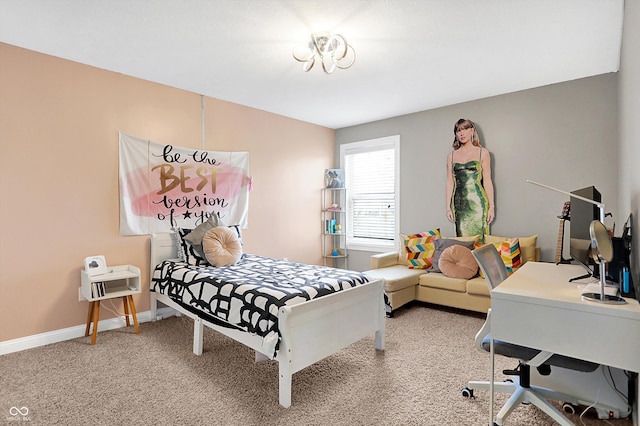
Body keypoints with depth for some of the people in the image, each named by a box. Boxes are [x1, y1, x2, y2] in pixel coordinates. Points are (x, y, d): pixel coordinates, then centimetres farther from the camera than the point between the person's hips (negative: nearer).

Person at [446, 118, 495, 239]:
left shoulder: (483, 152, 5)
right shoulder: (451, 155, 11)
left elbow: (487, 181, 2)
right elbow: (450, 182, 9)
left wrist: (491, 206, -3)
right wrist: (448, 207, 5)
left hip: (477, 202, -2)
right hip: (459, 202, 2)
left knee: (478, 238, -3)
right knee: (462, 237, 3)